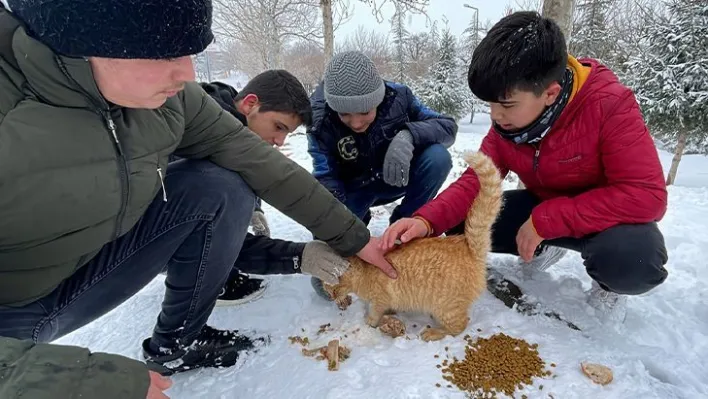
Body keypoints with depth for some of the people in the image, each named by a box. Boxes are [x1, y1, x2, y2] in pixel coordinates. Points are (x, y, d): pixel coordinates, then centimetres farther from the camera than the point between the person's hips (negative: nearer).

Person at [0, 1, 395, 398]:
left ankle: (178, 343, 4)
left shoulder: (167, 93, -15)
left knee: (224, 189, -14)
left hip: (92, 264, 5)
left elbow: (255, 158, -12)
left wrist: (352, 236, -7)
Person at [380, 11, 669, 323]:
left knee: (633, 259, -39)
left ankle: (609, 283, 0)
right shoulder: (507, 118, -12)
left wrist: (544, 221, -34)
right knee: (459, 222, -12)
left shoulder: (610, 104, -28)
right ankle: (545, 248, 12)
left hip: (608, 214, -5)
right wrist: (426, 220, -33)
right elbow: (477, 179, -15)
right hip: (542, 207, 5)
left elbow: (647, 195, -31)